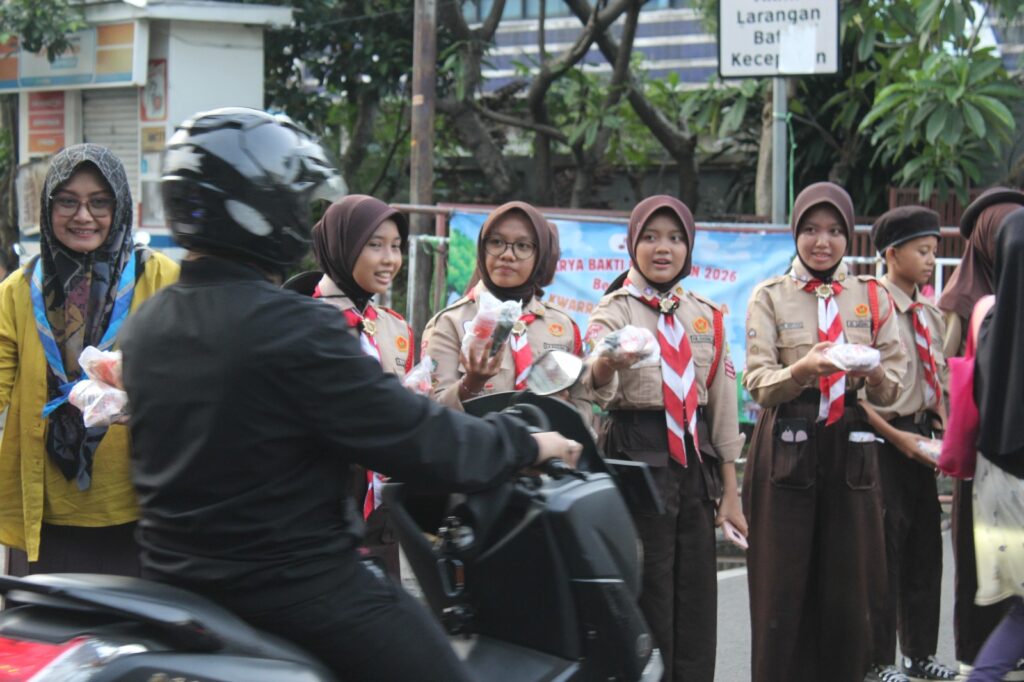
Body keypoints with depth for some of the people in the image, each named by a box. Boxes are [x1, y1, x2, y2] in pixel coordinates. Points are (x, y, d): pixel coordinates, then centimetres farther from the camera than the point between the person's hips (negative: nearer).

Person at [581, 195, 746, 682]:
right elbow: (594, 381, -25)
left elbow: (723, 401, 13)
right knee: (646, 593, -3)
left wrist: (730, 490, 10)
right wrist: (607, 364, -50)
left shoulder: (706, 316, 11)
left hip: (696, 458, 5)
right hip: (638, 456, -5)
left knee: (697, 595, 8)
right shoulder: (615, 309, -4)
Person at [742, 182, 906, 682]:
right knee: (783, 588, -1)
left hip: (851, 449, 2)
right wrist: (803, 368, -27)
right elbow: (758, 383, -7)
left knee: (848, 588, 3)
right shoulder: (769, 296, 4)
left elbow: (893, 387, 4)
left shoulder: (873, 298, 9)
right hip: (787, 449, -2)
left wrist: (872, 374, -19)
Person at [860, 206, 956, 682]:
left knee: (925, 544, 12)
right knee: (884, 549, -2)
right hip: (883, 441, -7)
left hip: (919, 439, 8)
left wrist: (945, 430, 5)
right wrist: (895, 436, -16)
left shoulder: (930, 315, 11)